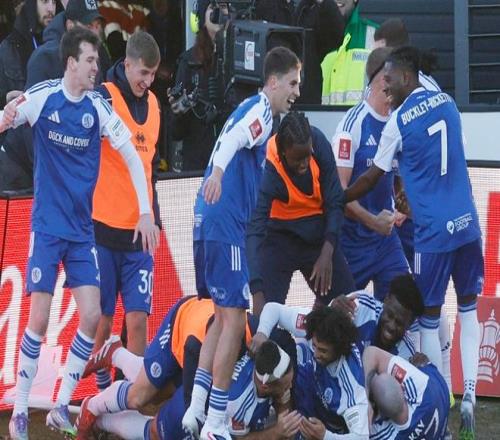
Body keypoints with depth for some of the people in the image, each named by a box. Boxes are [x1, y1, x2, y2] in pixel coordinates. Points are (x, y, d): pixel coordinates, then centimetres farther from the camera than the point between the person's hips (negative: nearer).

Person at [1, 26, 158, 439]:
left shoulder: (99, 107, -3)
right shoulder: (42, 97, -9)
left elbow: (133, 157, 3)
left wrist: (146, 213, -3)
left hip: (83, 229, 3)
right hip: (47, 226, -3)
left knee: (91, 316, -7)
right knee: (39, 319, -7)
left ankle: (61, 406, 5)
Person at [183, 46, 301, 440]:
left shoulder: (254, 111, 21)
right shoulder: (260, 111, -9)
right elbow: (232, 139, -29)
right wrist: (217, 172, -48)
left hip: (210, 225, 10)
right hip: (225, 226, -10)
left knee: (225, 316, 16)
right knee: (234, 320, -8)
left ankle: (197, 408, 13)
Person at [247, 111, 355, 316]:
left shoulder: (318, 142, -22)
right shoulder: (269, 169, -33)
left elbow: (335, 202, -12)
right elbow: (255, 229, -38)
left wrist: (327, 254, -22)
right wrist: (257, 295, -48)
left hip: (317, 229, 4)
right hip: (280, 235, -4)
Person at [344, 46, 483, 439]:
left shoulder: (399, 121, -6)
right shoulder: (447, 103, 10)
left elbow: (370, 179, 3)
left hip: (433, 231, -5)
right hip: (467, 223, 5)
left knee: (429, 320, 6)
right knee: (469, 309, 13)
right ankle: (469, 396, 1)